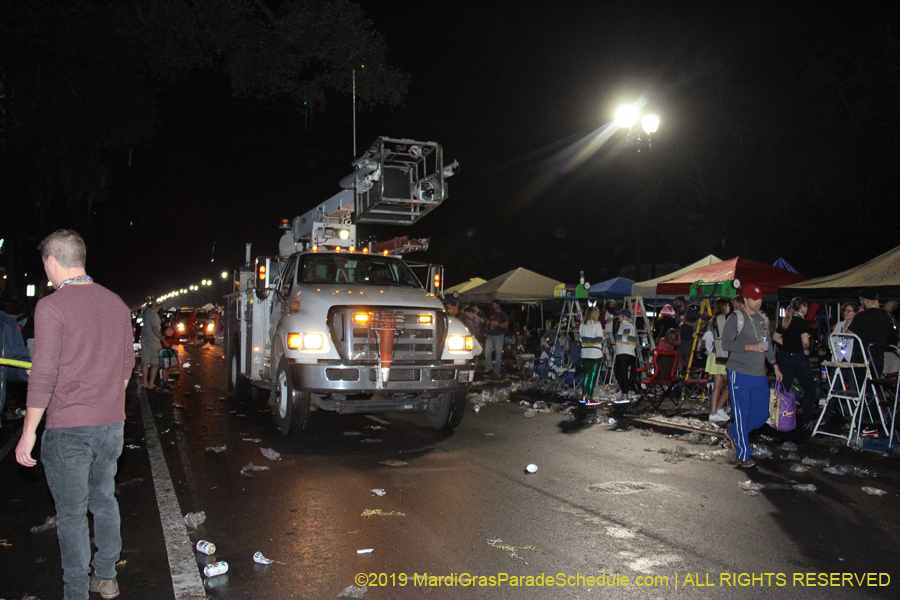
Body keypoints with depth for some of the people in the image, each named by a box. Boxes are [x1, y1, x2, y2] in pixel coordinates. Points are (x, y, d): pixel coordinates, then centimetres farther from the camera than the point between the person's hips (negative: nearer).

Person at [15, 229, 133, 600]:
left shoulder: (51, 307, -13)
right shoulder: (116, 304, 6)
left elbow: (43, 376, -15)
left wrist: (29, 432, -8)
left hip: (67, 429, -6)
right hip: (111, 423, 6)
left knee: (71, 513, 6)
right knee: (104, 500, 19)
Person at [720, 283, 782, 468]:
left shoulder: (763, 319, 15)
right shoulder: (735, 318, -5)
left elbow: (768, 344, 23)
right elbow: (726, 343, -15)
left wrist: (774, 365, 15)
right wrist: (751, 347, -21)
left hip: (759, 375, 6)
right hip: (739, 373, -6)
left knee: (762, 414, 6)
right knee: (742, 414, -2)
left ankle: (732, 432, 30)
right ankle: (743, 456, 8)